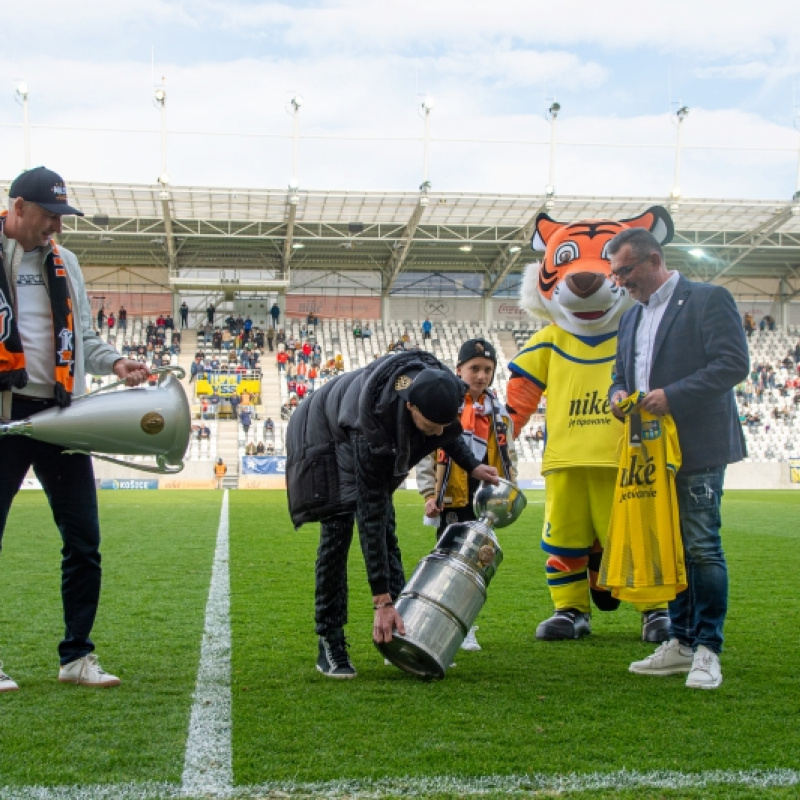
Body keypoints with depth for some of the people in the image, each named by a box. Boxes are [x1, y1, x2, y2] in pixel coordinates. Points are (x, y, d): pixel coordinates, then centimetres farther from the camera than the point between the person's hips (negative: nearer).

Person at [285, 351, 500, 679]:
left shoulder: (440, 385, -29)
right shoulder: (373, 427, -45)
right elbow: (369, 516, -41)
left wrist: (471, 465, -2)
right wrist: (382, 600, -40)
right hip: (324, 437, -6)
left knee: (387, 528, 1)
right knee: (338, 531, -16)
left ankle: (401, 635, 5)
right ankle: (329, 643, -6)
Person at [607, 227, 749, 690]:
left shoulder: (709, 299, -5)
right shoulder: (632, 317, 19)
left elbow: (735, 364, -14)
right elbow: (622, 373, 25)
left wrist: (673, 396, -20)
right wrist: (618, 395, 1)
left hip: (697, 449, -7)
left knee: (702, 546, -7)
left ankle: (707, 650, 2)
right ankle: (681, 643, 19)